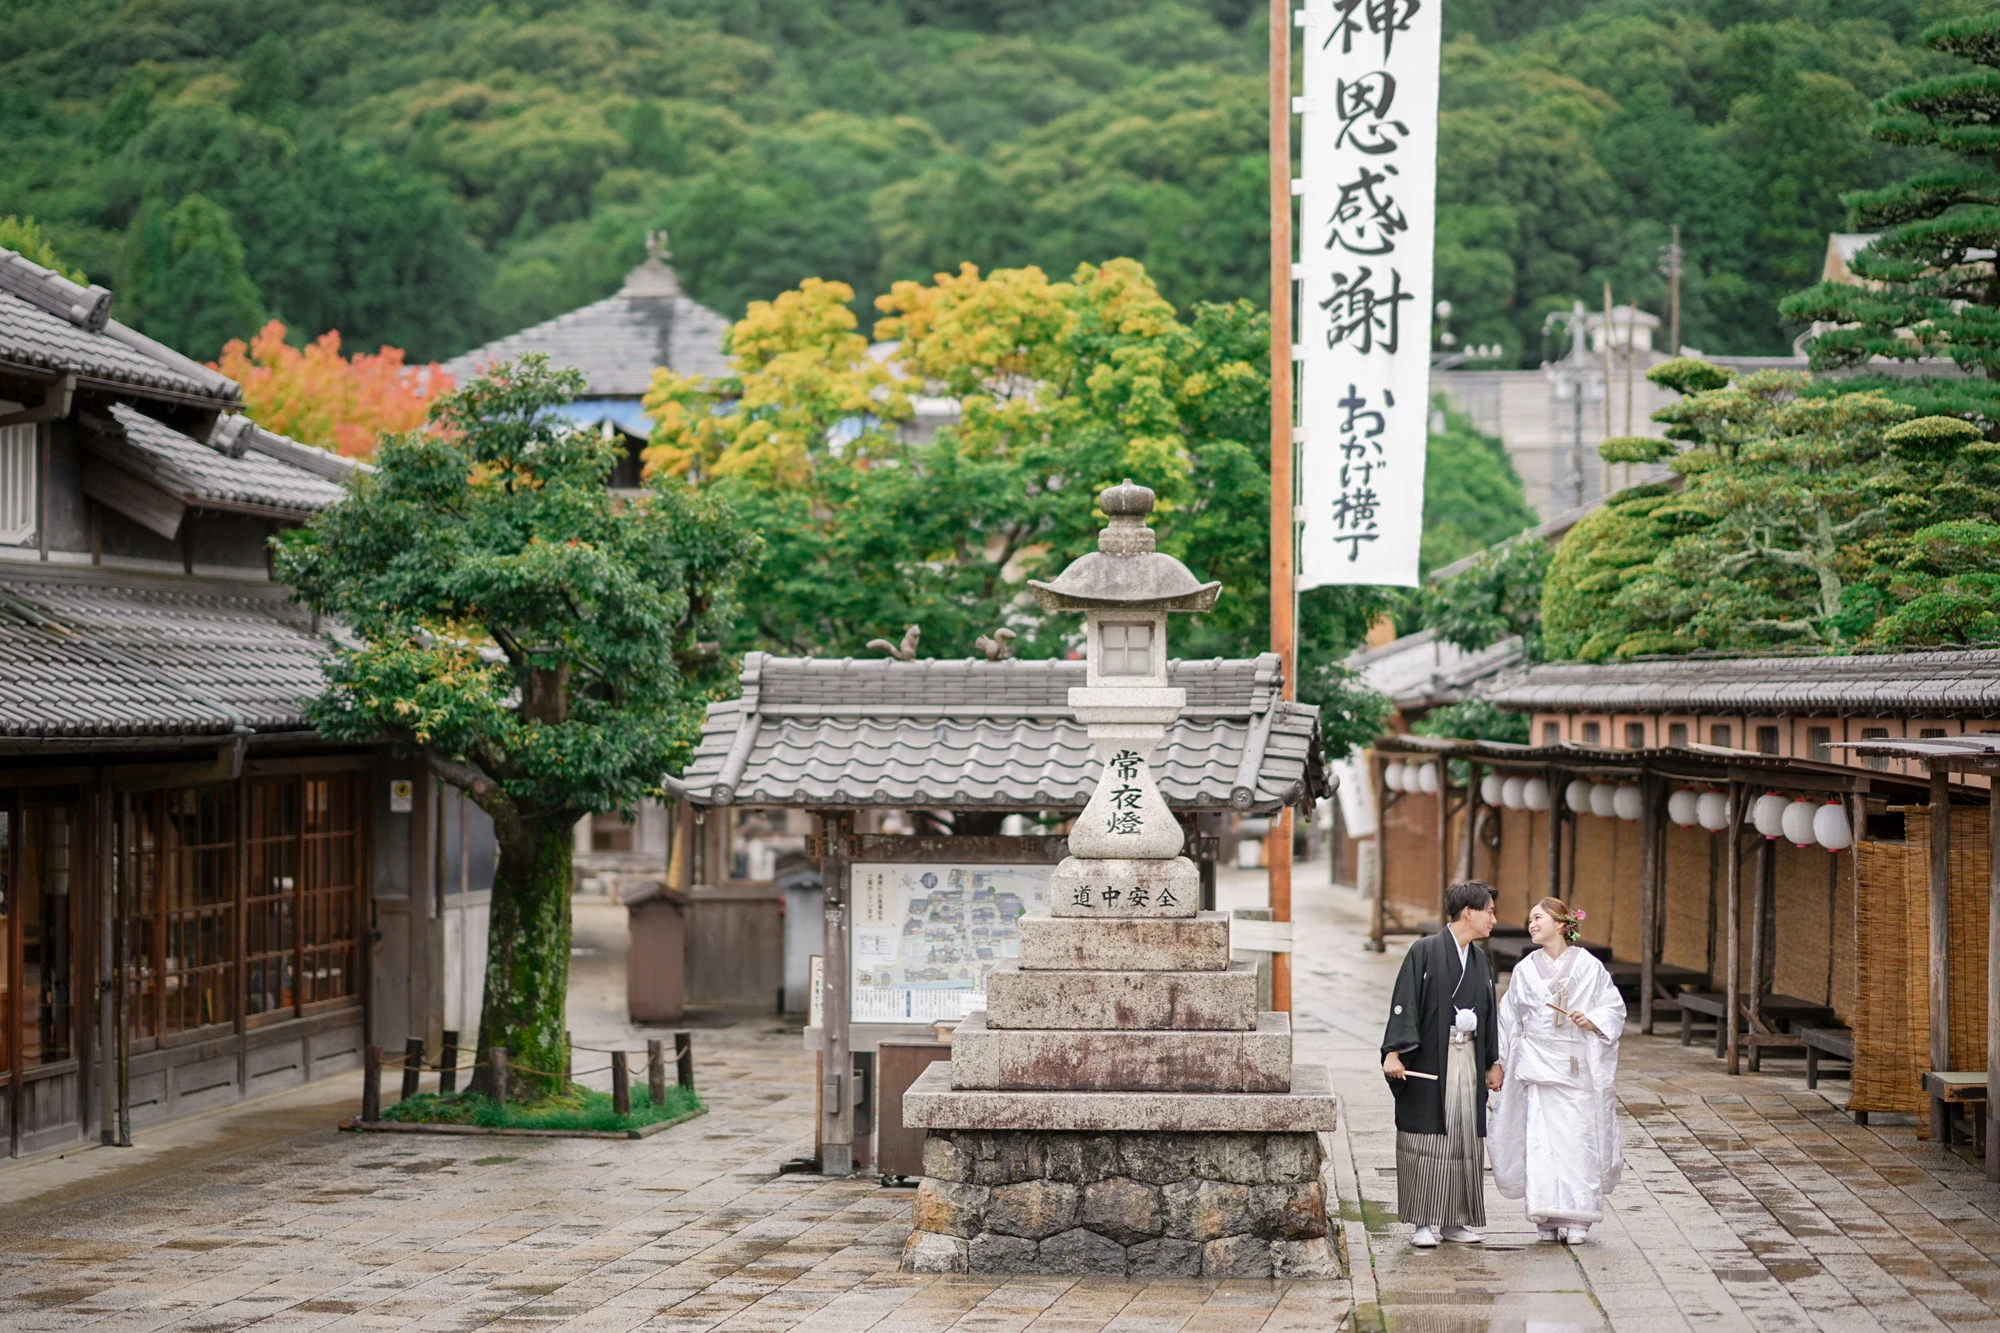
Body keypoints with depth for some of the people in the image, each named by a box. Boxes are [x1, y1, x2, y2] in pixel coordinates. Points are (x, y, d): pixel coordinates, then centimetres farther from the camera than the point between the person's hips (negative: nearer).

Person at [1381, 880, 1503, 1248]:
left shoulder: (1480, 960, 13)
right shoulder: (1425, 952, -7)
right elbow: (1404, 1003, -11)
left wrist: (1492, 1063, 17)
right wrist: (1394, 1052, -19)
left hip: (1468, 1060, 6)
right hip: (1430, 1060, -6)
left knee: (1465, 1138, 6)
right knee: (1429, 1138, -4)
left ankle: (1455, 1219, 13)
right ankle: (1426, 1222, 1)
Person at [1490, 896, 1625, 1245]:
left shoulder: (1588, 967, 2)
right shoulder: (1525, 969, 10)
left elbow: (1614, 1008, 4)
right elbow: (1509, 1017, 16)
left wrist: (1591, 1021, -15)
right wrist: (1501, 1062, 14)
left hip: (1578, 1067, -2)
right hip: (1537, 1066, 2)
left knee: (1577, 1139, -5)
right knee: (1540, 1139, -5)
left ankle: (1576, 1220, 1)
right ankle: (1548, 1218, 1)